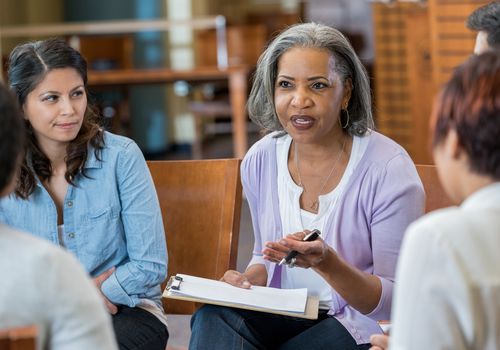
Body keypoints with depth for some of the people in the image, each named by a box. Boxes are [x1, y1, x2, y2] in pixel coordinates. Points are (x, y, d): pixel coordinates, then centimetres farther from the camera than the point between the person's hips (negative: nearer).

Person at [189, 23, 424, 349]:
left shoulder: (388, 169, -13)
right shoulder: (260, 160, 3)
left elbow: (396, 302, -12)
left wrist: (326, 263, -29)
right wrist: (250, 279, -6)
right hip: (280, 314, 5)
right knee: (213, 317, -27)